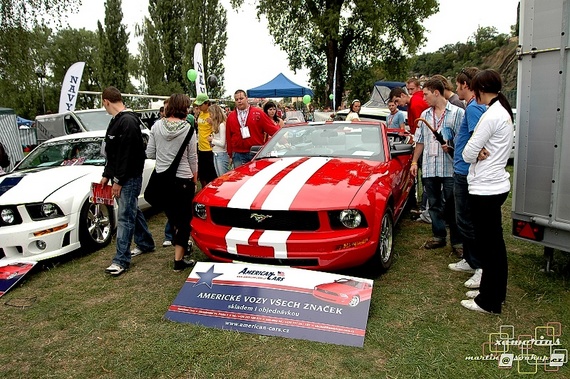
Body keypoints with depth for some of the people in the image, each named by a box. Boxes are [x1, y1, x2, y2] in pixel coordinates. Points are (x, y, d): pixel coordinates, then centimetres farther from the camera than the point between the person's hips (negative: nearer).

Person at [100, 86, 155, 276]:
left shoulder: (128, 121, -19)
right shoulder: (117, 121, 13)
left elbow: (127, 154, -22)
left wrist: (119, 180, -19)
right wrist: (107, 175, 15)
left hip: (129, 178, -10)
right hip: (120, 177, 10)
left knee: (125, 216, -6)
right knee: (133, 211, 18)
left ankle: (121, 260, 0)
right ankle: (145, 244, 33)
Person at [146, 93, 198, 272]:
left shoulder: (157, 126, -2)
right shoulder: (188, 128, -11)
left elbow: (150, 154, 2)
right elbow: (192, 158, -5)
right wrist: (194, 179, 6)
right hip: (183, 179, -4)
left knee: (171, 215, 22)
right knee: (184, 219, 6)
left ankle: (179, 243, 42)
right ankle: (178, 260, 7)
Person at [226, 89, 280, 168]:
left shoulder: (258, 113, 1)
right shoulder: (231, 117, 9)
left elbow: (272, 129, -3)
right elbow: (229, 138, 10)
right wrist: (230, 155, 9)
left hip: (256, 154, -1)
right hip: (238, 155, 2)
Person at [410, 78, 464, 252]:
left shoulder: (457, 112, -2)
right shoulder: (425, 115, 15)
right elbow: (420, 141, 18)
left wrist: (451, 146, -23)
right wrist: (414, 161, 13)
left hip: (450, 168, -5)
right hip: (429, 168, 5)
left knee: (452, 206, 1)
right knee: (434, 205, 12)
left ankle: (457, 240, 12)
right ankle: (439, 236, 25)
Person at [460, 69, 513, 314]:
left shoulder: (491, 116, -19)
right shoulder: (504, 112, 12)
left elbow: (467, 154, -15)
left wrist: (476, 154, 3)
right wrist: (481, 152, -1)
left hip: (485, 188, -10)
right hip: (497, 184, 10)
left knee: (488, 245, 1)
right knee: (495, 243, 18)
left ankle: (489, 301, 14)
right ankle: (495, 292, 32)